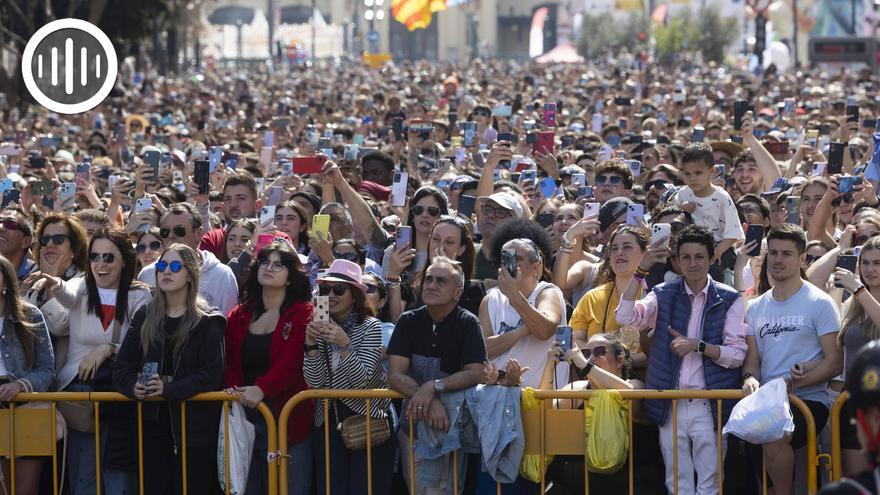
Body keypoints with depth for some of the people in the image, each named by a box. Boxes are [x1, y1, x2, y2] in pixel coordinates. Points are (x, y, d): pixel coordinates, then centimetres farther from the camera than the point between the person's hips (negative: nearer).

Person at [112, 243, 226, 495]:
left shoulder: (208, 321, 0)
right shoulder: (144, 317, 14)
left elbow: (212, 375, -10)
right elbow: (122, 367, 10)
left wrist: (169, 389, -21)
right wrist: (134, 386, -12)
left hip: (193, 424, -4)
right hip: (152, 423, 4)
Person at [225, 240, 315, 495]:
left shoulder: (303, 314, 0)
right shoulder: (239, 316, 15)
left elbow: (291, 360, -14)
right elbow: (229, 363, 11)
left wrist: (262, 388, -29)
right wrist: (234, 391, -11)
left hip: (286, 418, -4)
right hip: (245, 418, 4)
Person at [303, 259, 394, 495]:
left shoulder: (370, 327, -7)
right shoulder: (319, 328, 5)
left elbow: (361, 380, -17)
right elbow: (315, 382, -4)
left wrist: (344, 345, -31)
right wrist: (311, 346, -18)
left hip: (367, 419, -4)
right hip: (328, 420, 4)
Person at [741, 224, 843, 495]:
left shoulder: (819, 303, 1)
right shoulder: (756, 307, 18)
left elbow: (835, 362, -4)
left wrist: (793, 383, -16)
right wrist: (750, 378, -6)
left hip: (808, 399, -5)